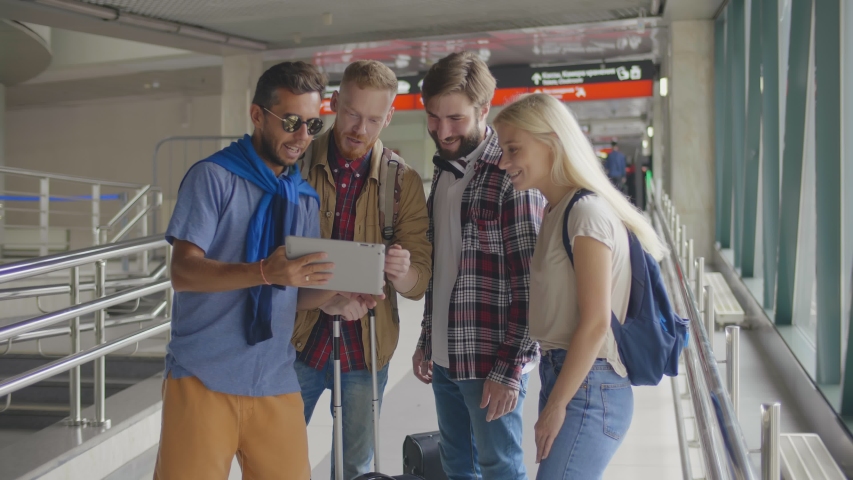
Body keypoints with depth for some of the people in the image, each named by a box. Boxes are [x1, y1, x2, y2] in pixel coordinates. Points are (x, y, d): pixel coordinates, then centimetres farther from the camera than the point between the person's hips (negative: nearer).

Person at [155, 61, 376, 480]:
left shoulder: (305, 197, 11)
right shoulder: (214, 176, -5)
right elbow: (183, 272, -14)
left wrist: (332, 299, -8)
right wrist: (266, 272, -28)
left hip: (276, 382, 5)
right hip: (205, 378, -4)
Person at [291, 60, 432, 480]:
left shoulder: (404, 182, -1)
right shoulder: (297, 164, -3)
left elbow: (420, 281, -3)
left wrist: (402, 273, -26)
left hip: (365, 347, 1)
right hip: (299, 339, 0)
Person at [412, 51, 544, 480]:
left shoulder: (512, 177, -14)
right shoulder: (444, 171, 10)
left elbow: (531, 285, -16)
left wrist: (509, 369, -17)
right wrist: (426, 342, 16)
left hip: (491, 363, -7)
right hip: (444, 357, 8)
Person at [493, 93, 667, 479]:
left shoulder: (587, 212, -15)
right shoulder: (556, 211, 12)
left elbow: (595, 322, -19)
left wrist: (555, 405, -14)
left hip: (586, 388, -8)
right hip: (561, 373, 8)